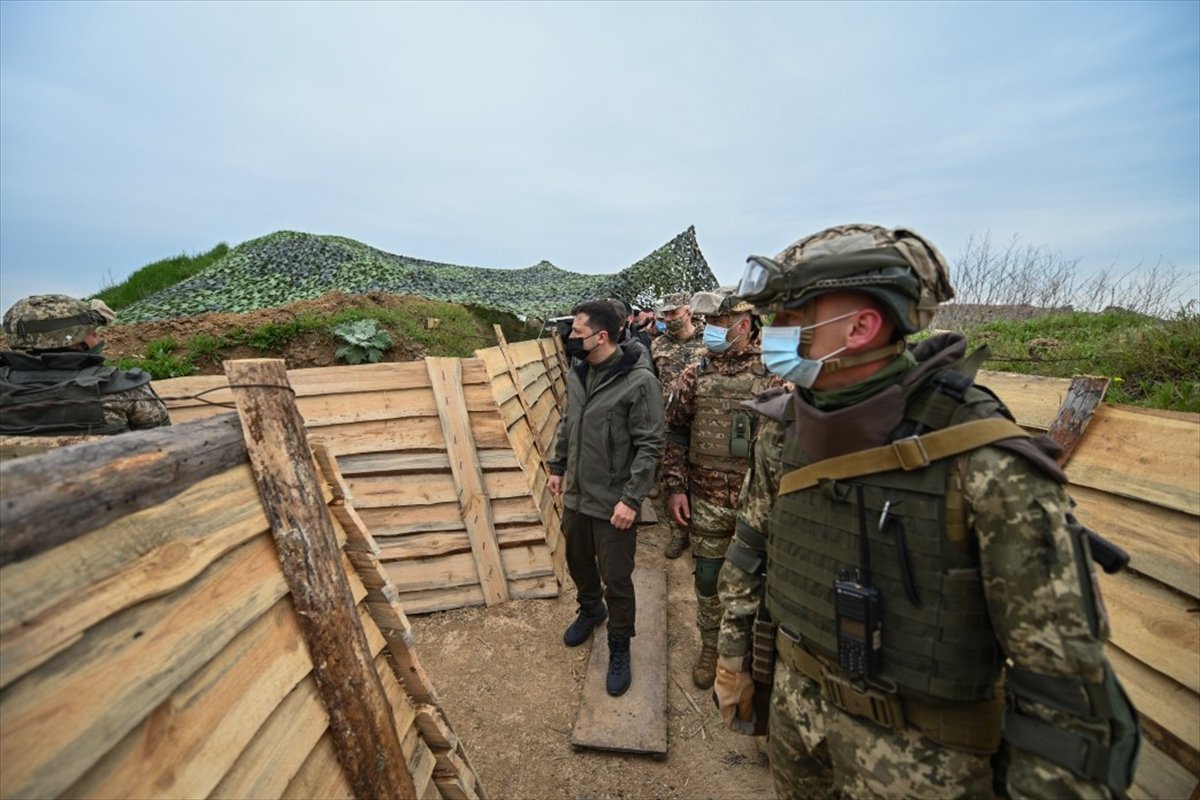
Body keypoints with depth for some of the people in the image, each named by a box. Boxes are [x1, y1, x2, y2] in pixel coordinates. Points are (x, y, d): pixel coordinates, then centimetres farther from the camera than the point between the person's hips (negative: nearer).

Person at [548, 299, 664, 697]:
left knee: (616, 581, 9)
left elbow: (649, 446, -18)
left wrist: (631, 499, -20)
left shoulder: (639, 381, -20)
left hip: (613, 503, -6)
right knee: (578, 563, 25)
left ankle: (619, 648, 35)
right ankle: (590, 609, 54)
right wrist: (557, 467, 15)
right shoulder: (577, 373, 2)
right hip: (575, 495, 7)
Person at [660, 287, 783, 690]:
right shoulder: (695, 374, -1)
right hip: (706, 501, 2)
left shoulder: (773, 374, -7)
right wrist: (675, 487, -2)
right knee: (708, 578, 16)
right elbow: (675, 433, 3)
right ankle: (710, 648, 40)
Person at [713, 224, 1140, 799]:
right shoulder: (782, 434, -10)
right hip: (796, 696, 5)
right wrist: (731, 657, 8)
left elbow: (1061, 670, -20)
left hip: (919, 749, -4)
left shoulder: (985, 461, -27)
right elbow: (749, 551, 1)